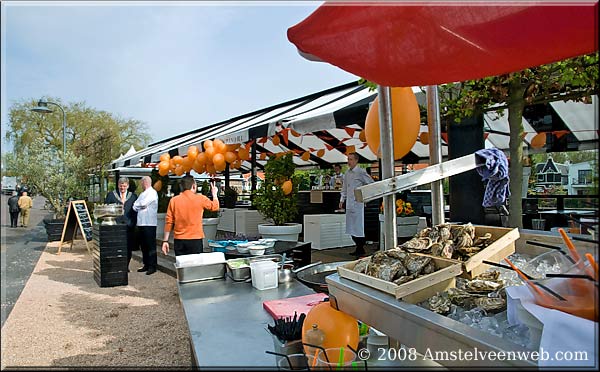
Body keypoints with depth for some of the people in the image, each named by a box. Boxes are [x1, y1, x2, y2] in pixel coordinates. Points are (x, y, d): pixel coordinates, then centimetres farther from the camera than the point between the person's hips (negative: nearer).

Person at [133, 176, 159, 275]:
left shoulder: (152, 193, -6)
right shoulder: (142, 194, 20)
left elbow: (143, 203, -16)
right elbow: (135, 206, 15)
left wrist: (137, 205, 2)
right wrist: (139, 206, -5)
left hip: (149, 223, -9)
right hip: (141, 223, 9)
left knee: (151, 246, -4)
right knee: (144, 246, 12)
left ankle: (152, 266, 0)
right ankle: (146, 265, 21)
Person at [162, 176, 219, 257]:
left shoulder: (174, 200, 0)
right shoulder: (201, 199, -6)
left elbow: (169, 222, 1)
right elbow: (215, 207, 11)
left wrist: (165, 241, 7)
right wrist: (214, 194, 28)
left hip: (179, 240, 3)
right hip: (195, 240, -2)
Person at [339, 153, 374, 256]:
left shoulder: (361, 172, -7)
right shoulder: (347, 173, 14)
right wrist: (342, 200, 17)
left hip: (358, 203, -7)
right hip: (349, 203, 7)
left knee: (358, 227, -5)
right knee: (351, 227, 10)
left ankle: (361, 250, 4)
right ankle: (358, 248, 21)